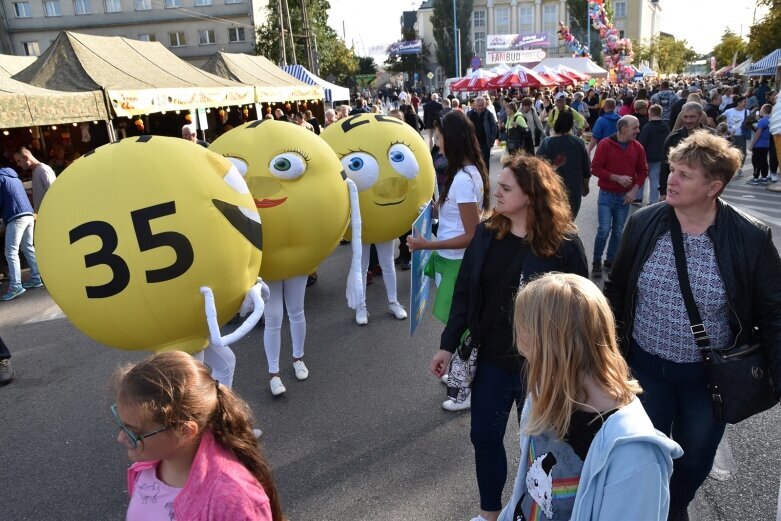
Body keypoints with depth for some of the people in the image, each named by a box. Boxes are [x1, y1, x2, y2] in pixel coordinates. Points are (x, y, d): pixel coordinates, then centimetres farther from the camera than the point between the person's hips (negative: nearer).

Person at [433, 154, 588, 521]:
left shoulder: (564, 243, -16)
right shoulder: (486, 233, -4)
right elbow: (464, 292, 2)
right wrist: (448, 345, 3)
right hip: (490, 358, 4)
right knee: (484, 436, 14)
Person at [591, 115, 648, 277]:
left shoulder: (638, 147, 3)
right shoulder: (605, 144, -8)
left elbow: (643, 171, 9)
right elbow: (595, 168, -10)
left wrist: (634, 190, -4)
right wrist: (617, 178, -17)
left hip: (625, 197, 4)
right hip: (606, 195, -4)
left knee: (618, 232, 8)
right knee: (604, 230, -9)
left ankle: (610, 261, 22)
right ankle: (596, 262, 7)